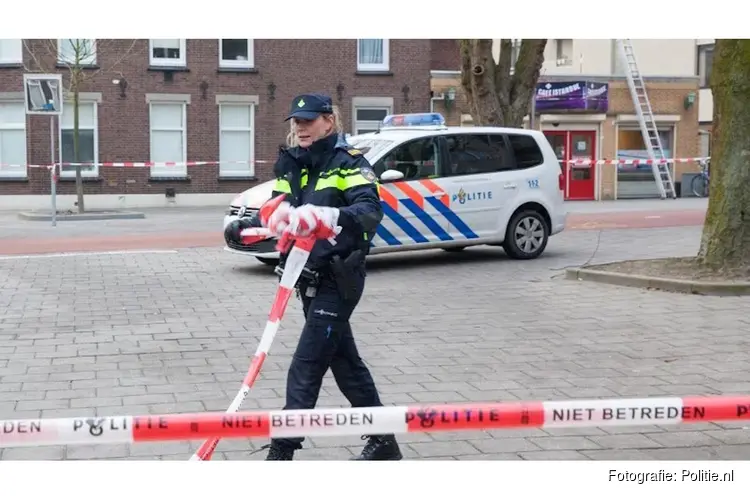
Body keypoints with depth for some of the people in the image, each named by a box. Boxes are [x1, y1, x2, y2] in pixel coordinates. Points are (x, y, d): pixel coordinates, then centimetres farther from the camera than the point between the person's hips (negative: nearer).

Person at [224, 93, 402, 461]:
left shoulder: (349, 162, -12)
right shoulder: (291, 165, 11)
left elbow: (370, 210, -27)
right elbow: (278, 211, 16)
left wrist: (327, 217, -46)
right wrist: (245, 225, -4)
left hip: (338, 281, -8)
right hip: (309, 279, 8)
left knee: (305, 371, -9)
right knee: (346, 363, 15)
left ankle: (282, 451, -4)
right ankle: (383, 441, 27)